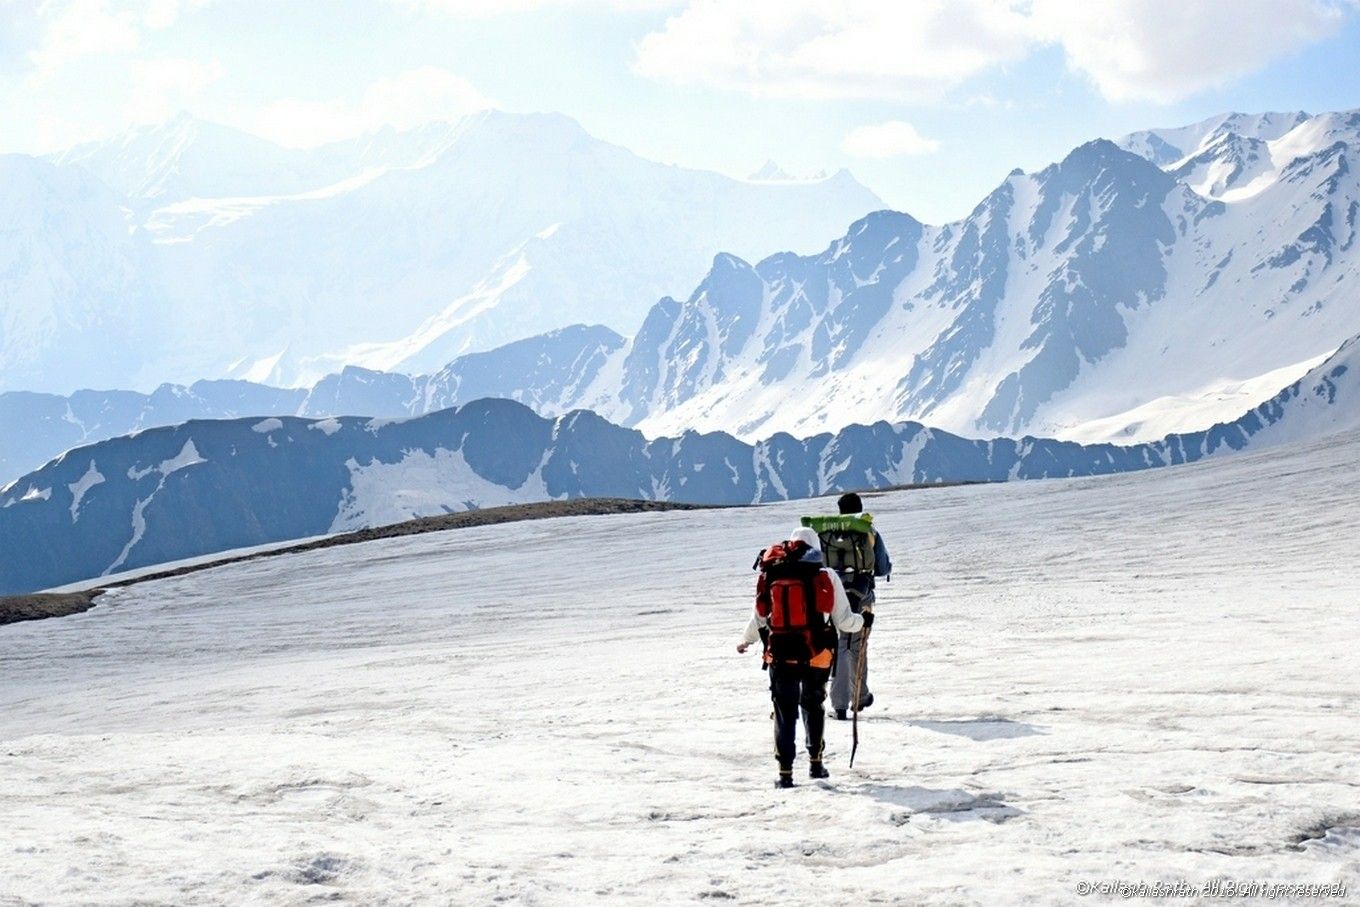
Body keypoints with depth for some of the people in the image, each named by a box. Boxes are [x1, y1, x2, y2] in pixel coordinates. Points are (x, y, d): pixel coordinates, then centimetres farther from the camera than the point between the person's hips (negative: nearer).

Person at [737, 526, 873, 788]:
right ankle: (815, 763, 28)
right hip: (816, 656, 0)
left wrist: (745, 642, 26)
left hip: (780, 656, 0)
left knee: (784, 712, 9)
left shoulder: (771, 577, -1)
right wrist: (863, 621, 19)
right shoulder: (825, 577, -6)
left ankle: (785, 772, 4)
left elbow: (758, 620, 7)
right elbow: (843, 621, -3)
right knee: (813, 706, 22)